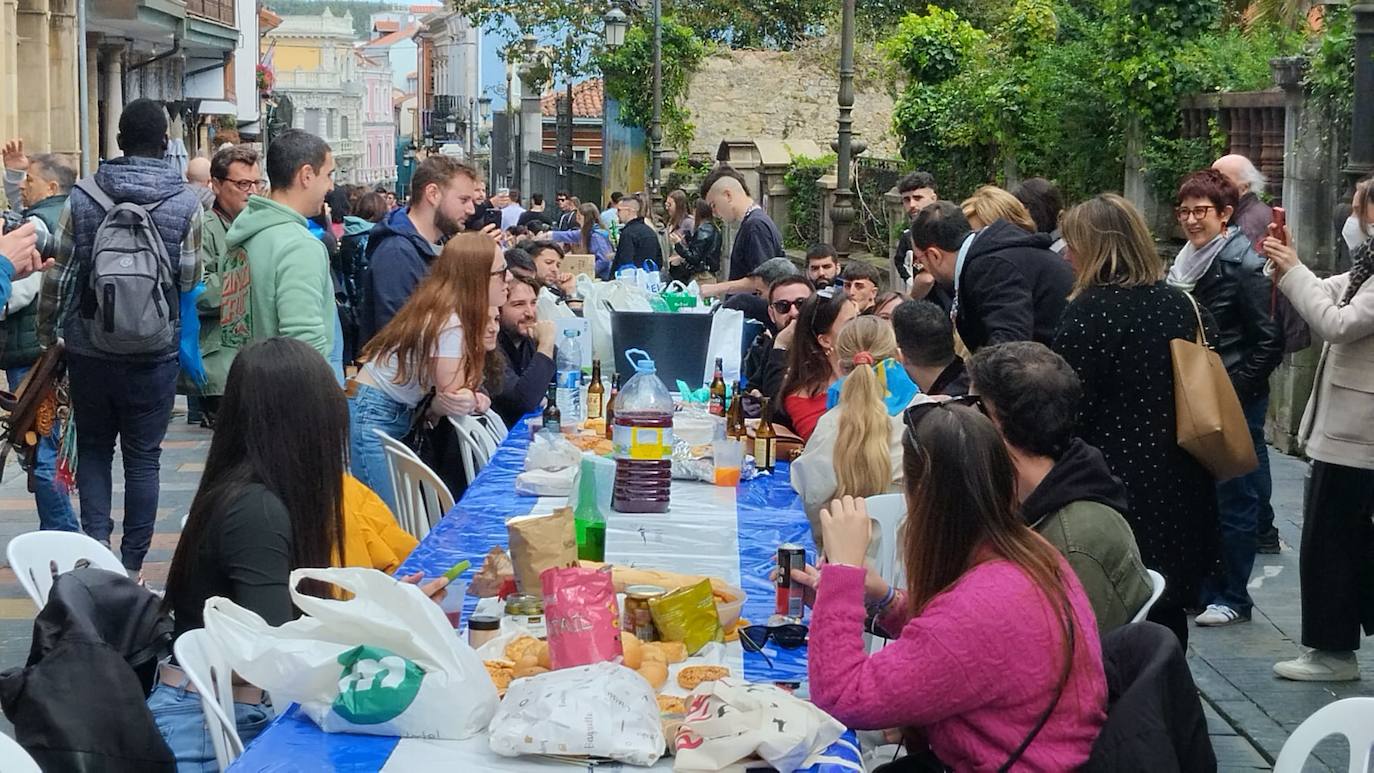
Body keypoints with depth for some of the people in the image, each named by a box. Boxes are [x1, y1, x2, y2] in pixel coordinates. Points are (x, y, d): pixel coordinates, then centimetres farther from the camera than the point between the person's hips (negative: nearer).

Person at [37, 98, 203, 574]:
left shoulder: (82, 197, -4)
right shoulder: (185, 205, -8)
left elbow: (58, 274, -1)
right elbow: (190, 280, -4)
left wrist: (47, 333, 12)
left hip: (89, 350, 1)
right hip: (154, 354, -1)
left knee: (93, 446, 17)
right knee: (143, 455, 9)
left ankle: (96, 538, 0)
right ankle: (131, 563, 11)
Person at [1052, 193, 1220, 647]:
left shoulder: (1088, 312, -13)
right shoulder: (1181, 304, 7)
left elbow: (1070, 413, -13)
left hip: (1118, 484, -6)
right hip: (1181, 490, 7)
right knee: (1168, 616, 15)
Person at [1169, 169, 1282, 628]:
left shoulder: (1241, 266, -14)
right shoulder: (1187, 263, 9)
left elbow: (1270, 340, -15)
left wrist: (1235, 390, -15)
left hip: (1235, 402, -8)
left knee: (1233, 501, 0)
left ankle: (1232, 597, 9)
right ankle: (1199, 586, 25)